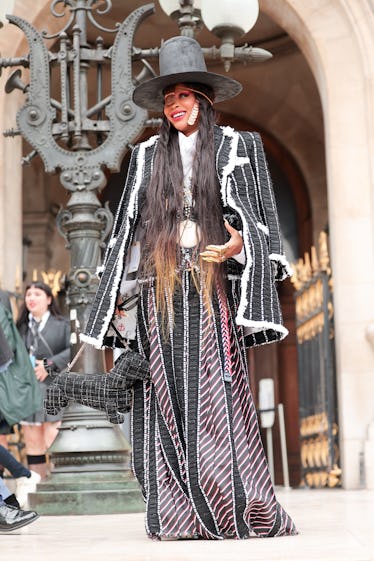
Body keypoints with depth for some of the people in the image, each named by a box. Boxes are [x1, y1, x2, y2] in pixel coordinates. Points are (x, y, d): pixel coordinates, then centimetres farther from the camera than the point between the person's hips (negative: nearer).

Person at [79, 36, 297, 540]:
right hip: (160, 288, 3)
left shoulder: (237, 147, 10)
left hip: (212, 286, -2)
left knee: (216, 393, -9)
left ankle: (245, 513, -3)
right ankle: (179, 514, 0)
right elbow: (128, 227, 18)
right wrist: (114, 290, 11)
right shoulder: (147, 156, 17)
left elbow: (258, 218, 6)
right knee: (168, 397, -3)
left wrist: (237, 243, -16)